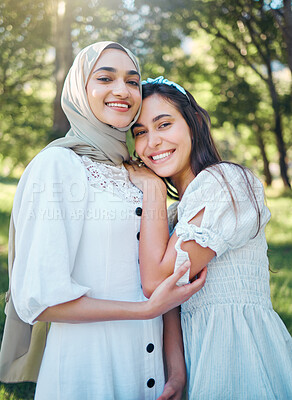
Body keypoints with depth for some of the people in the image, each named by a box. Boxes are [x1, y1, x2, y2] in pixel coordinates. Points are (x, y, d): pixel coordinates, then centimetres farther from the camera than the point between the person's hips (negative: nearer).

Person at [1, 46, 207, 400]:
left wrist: (178, 370, -3)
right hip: (88, 367, -6)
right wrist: (146, 309, -17)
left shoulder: (133, 173, 8)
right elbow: (38, 298, -19)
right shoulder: (59, 164, -13)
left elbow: (164, 284, 7)